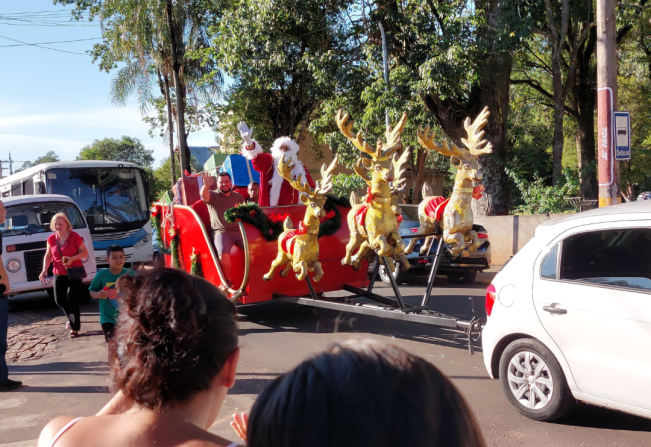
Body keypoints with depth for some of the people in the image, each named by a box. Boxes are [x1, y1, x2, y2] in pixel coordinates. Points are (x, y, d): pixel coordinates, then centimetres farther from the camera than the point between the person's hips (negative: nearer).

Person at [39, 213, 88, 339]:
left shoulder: (74, 236, -12)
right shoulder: (51, 239, 1)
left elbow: (85, 252, -8)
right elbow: (48, 256, 9)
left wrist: (72, 258, -24)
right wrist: (44, 270, -6)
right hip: (59, 274, 5)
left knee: (72, 299, -6)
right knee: (59, 300, 3)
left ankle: (75, 327, 7)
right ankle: (73, 319, 32)